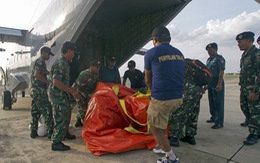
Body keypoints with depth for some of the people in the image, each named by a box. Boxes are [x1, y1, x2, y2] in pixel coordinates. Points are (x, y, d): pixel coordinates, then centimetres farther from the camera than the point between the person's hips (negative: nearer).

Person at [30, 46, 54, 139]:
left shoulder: (38, 61, 20)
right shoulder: (40, 61, -11)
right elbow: (37, 74, -23)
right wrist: (48, 82, -16)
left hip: (35, 90, 10)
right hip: (40, 91, -10)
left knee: (35, 111, 13)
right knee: (47, 111, -7)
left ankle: (33, 132, 20)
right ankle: (50, 132, -3)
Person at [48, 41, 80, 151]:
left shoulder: (64, 63, 12)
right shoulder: (60, 64, -19)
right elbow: (56, 82, -27)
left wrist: (71, 89, 17)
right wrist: (72, 91, -23)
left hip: (62, 94, 10)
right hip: (58, 94, -10)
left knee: (66, 114, 23)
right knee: (61, 118, -4)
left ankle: (65, 133, 42)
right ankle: (56, 143, 7)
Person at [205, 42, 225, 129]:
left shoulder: (219, 58, -9)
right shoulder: (208, 59, 16)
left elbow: (221, 72, -16)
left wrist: (219, 84, -22)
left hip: (217, 84, -9)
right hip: (210, 84, 9)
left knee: (218, 103, -6)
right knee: (211, 101, 16)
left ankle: (219, 122, -1)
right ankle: (214, 117, 30)